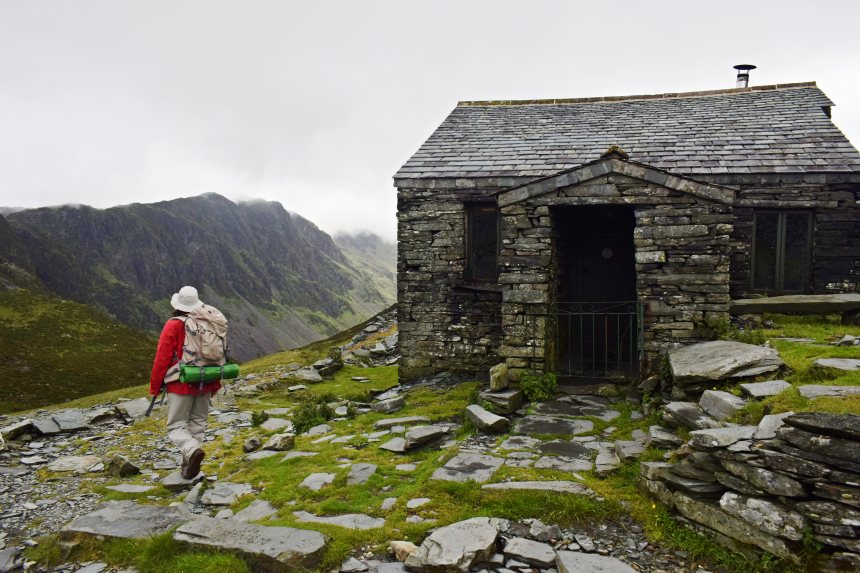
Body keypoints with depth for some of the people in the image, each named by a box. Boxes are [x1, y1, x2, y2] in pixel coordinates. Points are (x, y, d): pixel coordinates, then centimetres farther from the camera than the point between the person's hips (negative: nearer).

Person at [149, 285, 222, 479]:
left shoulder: (173, 325, -11)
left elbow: (162, 359, -11)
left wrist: (154, 386, 0)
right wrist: (215, 384, 19)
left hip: (181, 385, -4)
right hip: (204, 385, 4)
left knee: (176, 426, 3)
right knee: (197, 425, 14)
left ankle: (193, 451, -24)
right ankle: (188, 467, 17)